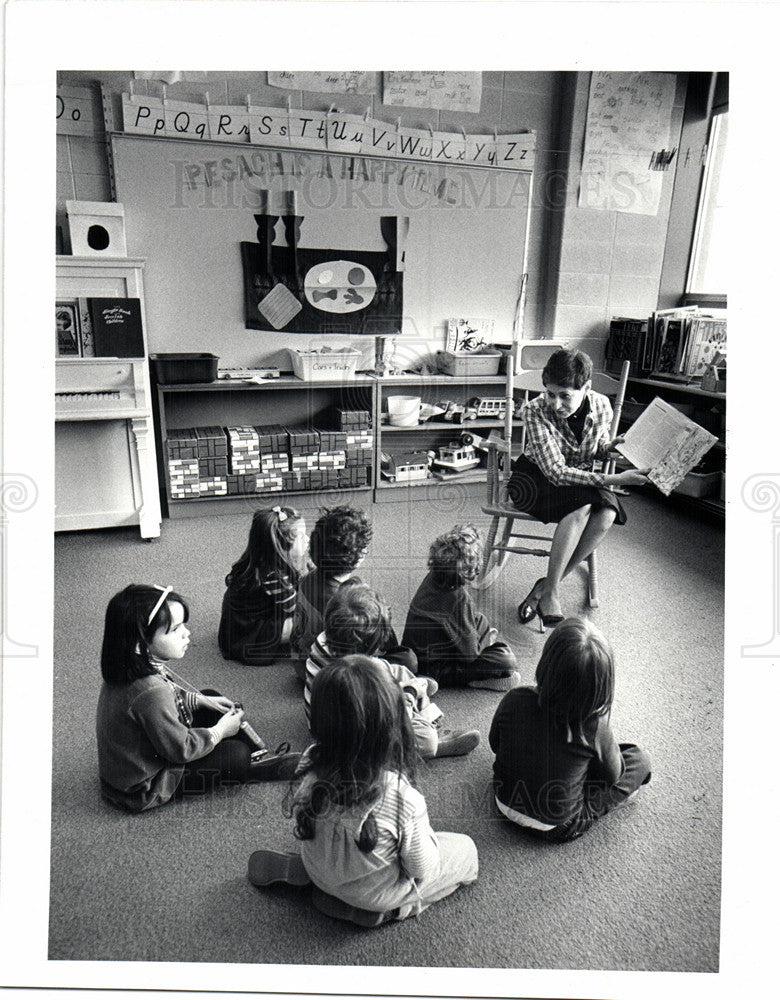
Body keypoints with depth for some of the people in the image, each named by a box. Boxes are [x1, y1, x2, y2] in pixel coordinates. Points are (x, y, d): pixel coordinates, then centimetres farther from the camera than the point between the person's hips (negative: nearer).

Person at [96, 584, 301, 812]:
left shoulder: (129, 669, -9)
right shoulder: (150, 692, -38)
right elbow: (181, 748, -27)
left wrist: (198, 700, 0)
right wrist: (219, 731, -12)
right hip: (144, 790, -9)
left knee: (212, 704, 11)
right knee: (236, 753, -10)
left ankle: (259, 752, 17)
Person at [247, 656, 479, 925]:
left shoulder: (309, 765, -27)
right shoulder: (404, 800, -38)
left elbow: (293, 809, -5)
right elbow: (420, 868, -21)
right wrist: (427, 836, -2)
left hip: (319, 872, 5)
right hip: (376, 893, -4)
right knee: (466, 848, 13)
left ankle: (291, 867, 19)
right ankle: (379, 911, 4)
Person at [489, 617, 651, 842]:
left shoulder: (514, 701, -24)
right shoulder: (594, 727, -30)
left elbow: (495, 744, -3)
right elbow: (613, 775, -9)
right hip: (557, 829, -4)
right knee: (639, 759, 6)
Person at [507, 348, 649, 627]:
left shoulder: (601, 406, -11)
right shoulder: (535, 411, -24)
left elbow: (599, 448, 10)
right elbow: (556, 472, -30)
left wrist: (614, 446, -15)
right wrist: (615, 479, -34)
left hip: (581, 479, 4)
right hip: (534, 478, -4)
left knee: (607, 514, -28)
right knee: (582, 505, -35)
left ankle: (546, 586, -18)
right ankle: (551, 592, -24)